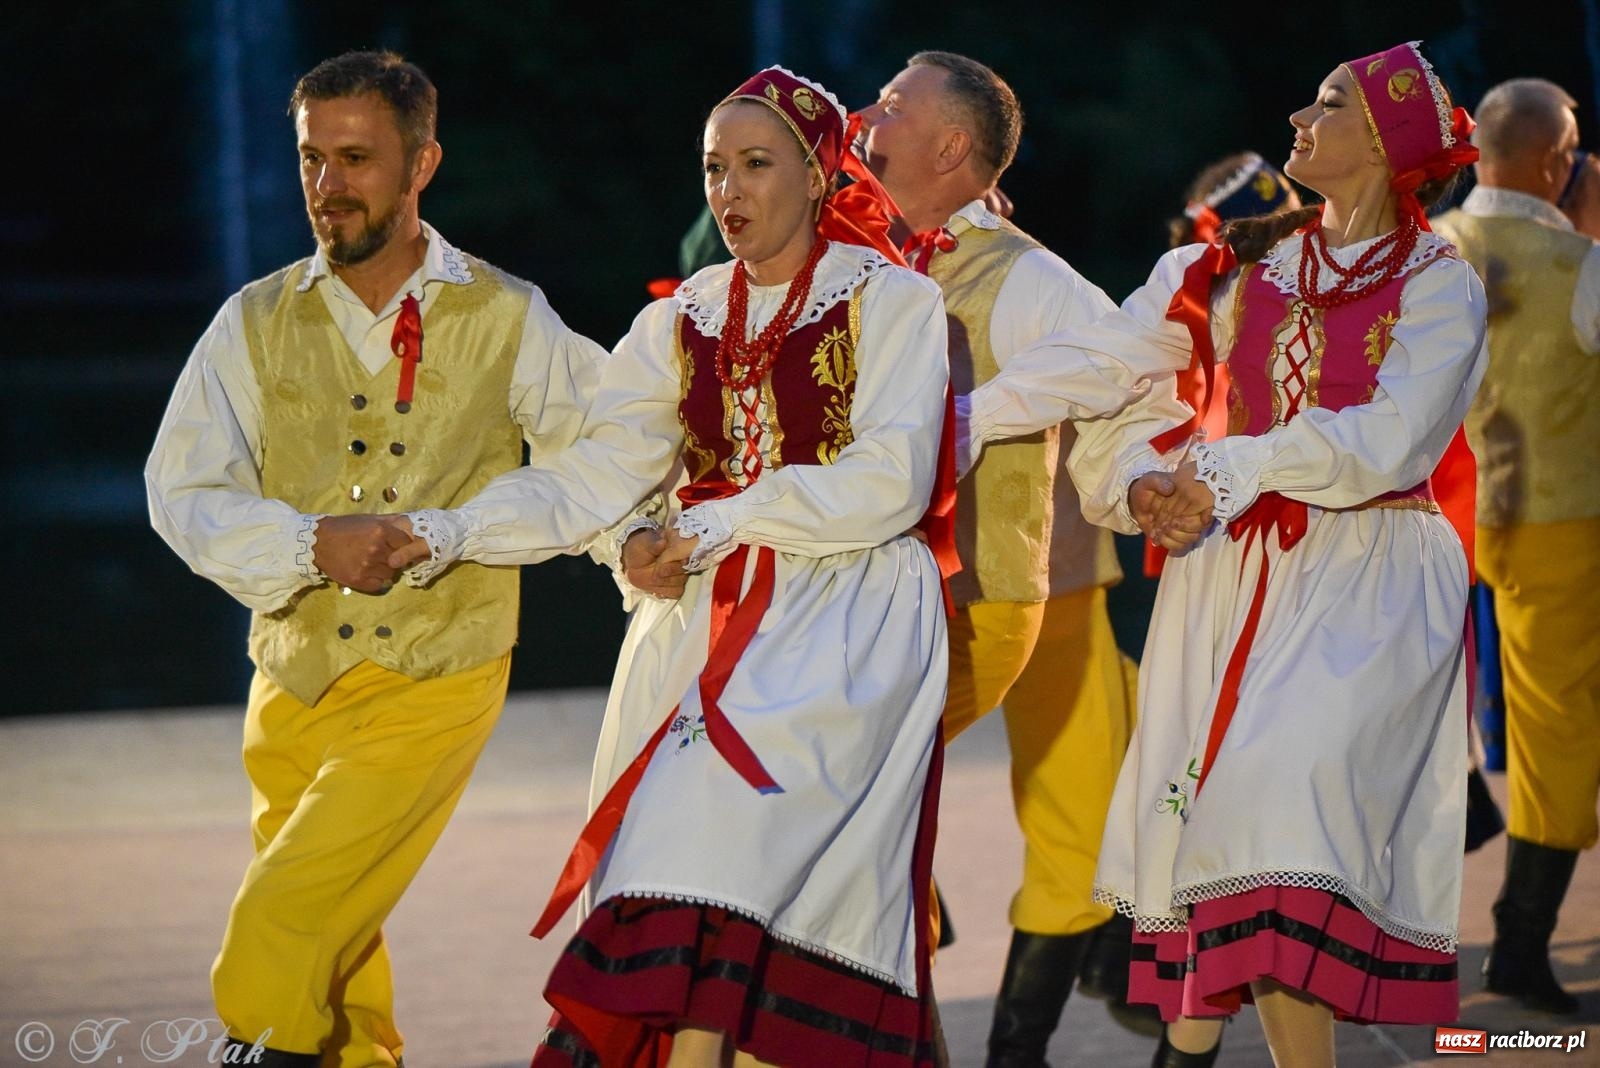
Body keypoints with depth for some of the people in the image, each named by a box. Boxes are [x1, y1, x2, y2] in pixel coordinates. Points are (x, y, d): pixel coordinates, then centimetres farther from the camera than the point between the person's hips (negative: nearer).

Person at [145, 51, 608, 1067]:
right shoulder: (258, 321, 4)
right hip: (294, 684, 4)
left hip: (435, 687, -3)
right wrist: (312, 544, -16)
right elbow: (183, 489, -3)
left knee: (277, 936, -18)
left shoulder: (507, 318, 1)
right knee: (336, 956, 13)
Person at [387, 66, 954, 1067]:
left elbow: (891, 484, -8)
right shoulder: (681, 323, 15)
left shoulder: (891, 302, 2)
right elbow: (592, 481, 7)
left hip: (844, 623, -5)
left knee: (717, 820, -22)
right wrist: (447, 534, -5)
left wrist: (725, 520, -11)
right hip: (703, 619, 5)